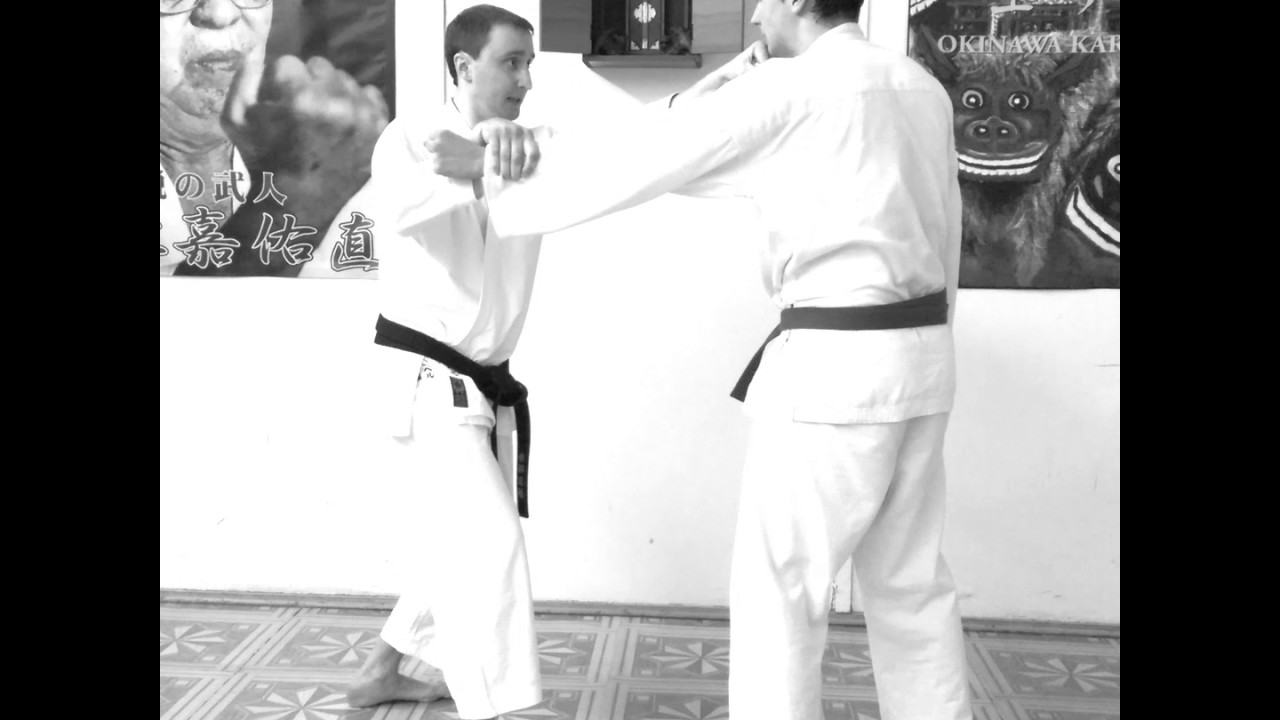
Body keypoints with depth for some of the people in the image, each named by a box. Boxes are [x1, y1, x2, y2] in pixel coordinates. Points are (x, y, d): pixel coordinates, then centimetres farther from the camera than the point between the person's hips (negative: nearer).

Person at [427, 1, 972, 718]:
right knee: (910, 582, 18)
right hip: (921, 357, 9)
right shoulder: (922, 87, 12)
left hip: (836, 365, -8)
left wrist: (499, 202, 0)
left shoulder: (789, 89, -12)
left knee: (778, 585, 4)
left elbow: (636, 156, -11)